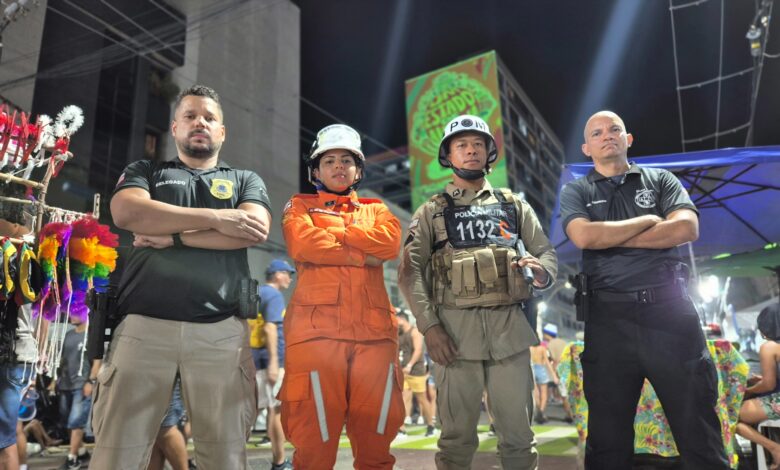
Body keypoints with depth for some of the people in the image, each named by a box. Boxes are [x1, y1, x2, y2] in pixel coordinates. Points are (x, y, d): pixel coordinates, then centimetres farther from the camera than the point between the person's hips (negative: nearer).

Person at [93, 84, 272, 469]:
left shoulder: (245, 180, 19)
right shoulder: (144, 172, 20)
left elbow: (256, 229, -2)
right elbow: (127, 211, -3)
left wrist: (172, 235, -4)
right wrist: (215, 217, -6)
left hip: (221, 331, 0)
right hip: (144, 325, 1)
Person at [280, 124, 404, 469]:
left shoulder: (376, 210, 24)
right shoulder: (299, 206, 17)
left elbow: (389, 243, 0)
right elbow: (304, 246, -5)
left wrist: (331, 233, 2)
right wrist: (362, 255, 1)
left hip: (374, 331, 3)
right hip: (317, 329, -2)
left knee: (375, 440, 5)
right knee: (315, 441, -2)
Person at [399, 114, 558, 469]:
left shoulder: (514, 206, 17)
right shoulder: (431, 211, 9)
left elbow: (546, 252, 14)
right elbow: (410, 270, 1)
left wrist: (542, 272, -11)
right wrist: (429, 325, -10)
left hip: (509, 327, 2)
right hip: (455, 328, -2)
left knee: (518, 433, 9)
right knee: (457, 435, 6)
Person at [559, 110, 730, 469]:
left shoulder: (660, 179, 12)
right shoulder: (576, 192, 10)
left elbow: (686, 228, -6)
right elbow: (584, 237, -11)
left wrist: (609, 238, -7)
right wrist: (649, 220, -3)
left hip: (670, 309, 1)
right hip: (609, 318, 0)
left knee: (699, 432, 7)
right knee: (608, 436, 10)